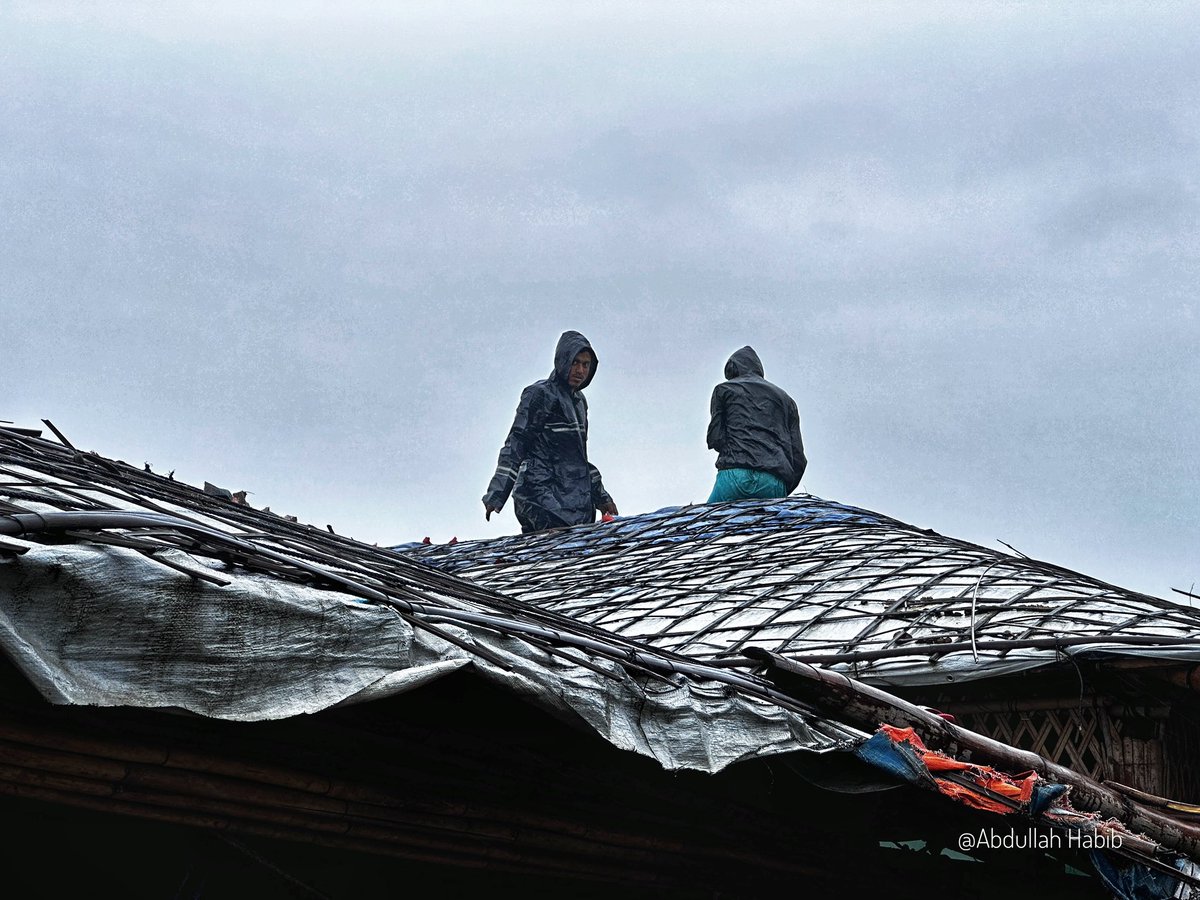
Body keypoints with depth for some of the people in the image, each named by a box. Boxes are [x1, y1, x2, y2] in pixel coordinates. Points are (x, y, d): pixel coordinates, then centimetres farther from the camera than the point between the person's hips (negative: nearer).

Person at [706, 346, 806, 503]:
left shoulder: (723, 389, 18)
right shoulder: (785, 398, 27)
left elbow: (715, 438, 6)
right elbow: (798, 456, 19)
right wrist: (783, 492, 22)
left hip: (736, 474, -3)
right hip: (775, 484, 3)